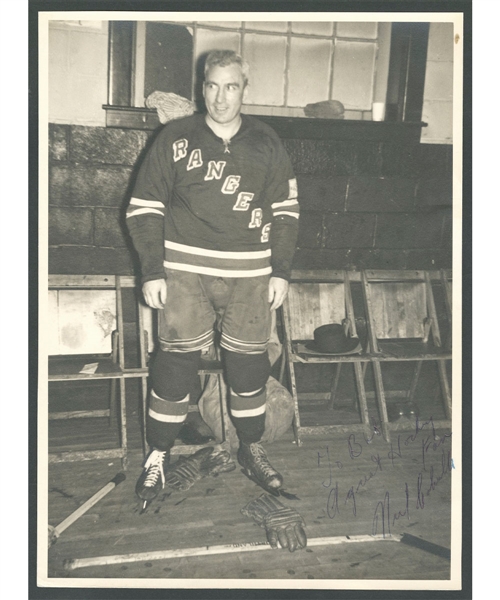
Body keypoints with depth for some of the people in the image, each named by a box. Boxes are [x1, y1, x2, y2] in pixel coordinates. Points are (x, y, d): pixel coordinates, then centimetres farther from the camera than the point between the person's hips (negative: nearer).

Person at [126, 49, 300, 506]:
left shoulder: (267, 144, 7)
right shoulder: (175, 139, 2)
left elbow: (286, 211, 11)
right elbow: (145, 207, 3)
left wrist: (281, 271, 4)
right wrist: (152, 272, -3)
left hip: (250, 275, 2)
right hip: (185, 271, -1)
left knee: (249, 364, 8)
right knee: (175, 363, 1)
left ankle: (252, 449, 29)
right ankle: (159, 456, 20)